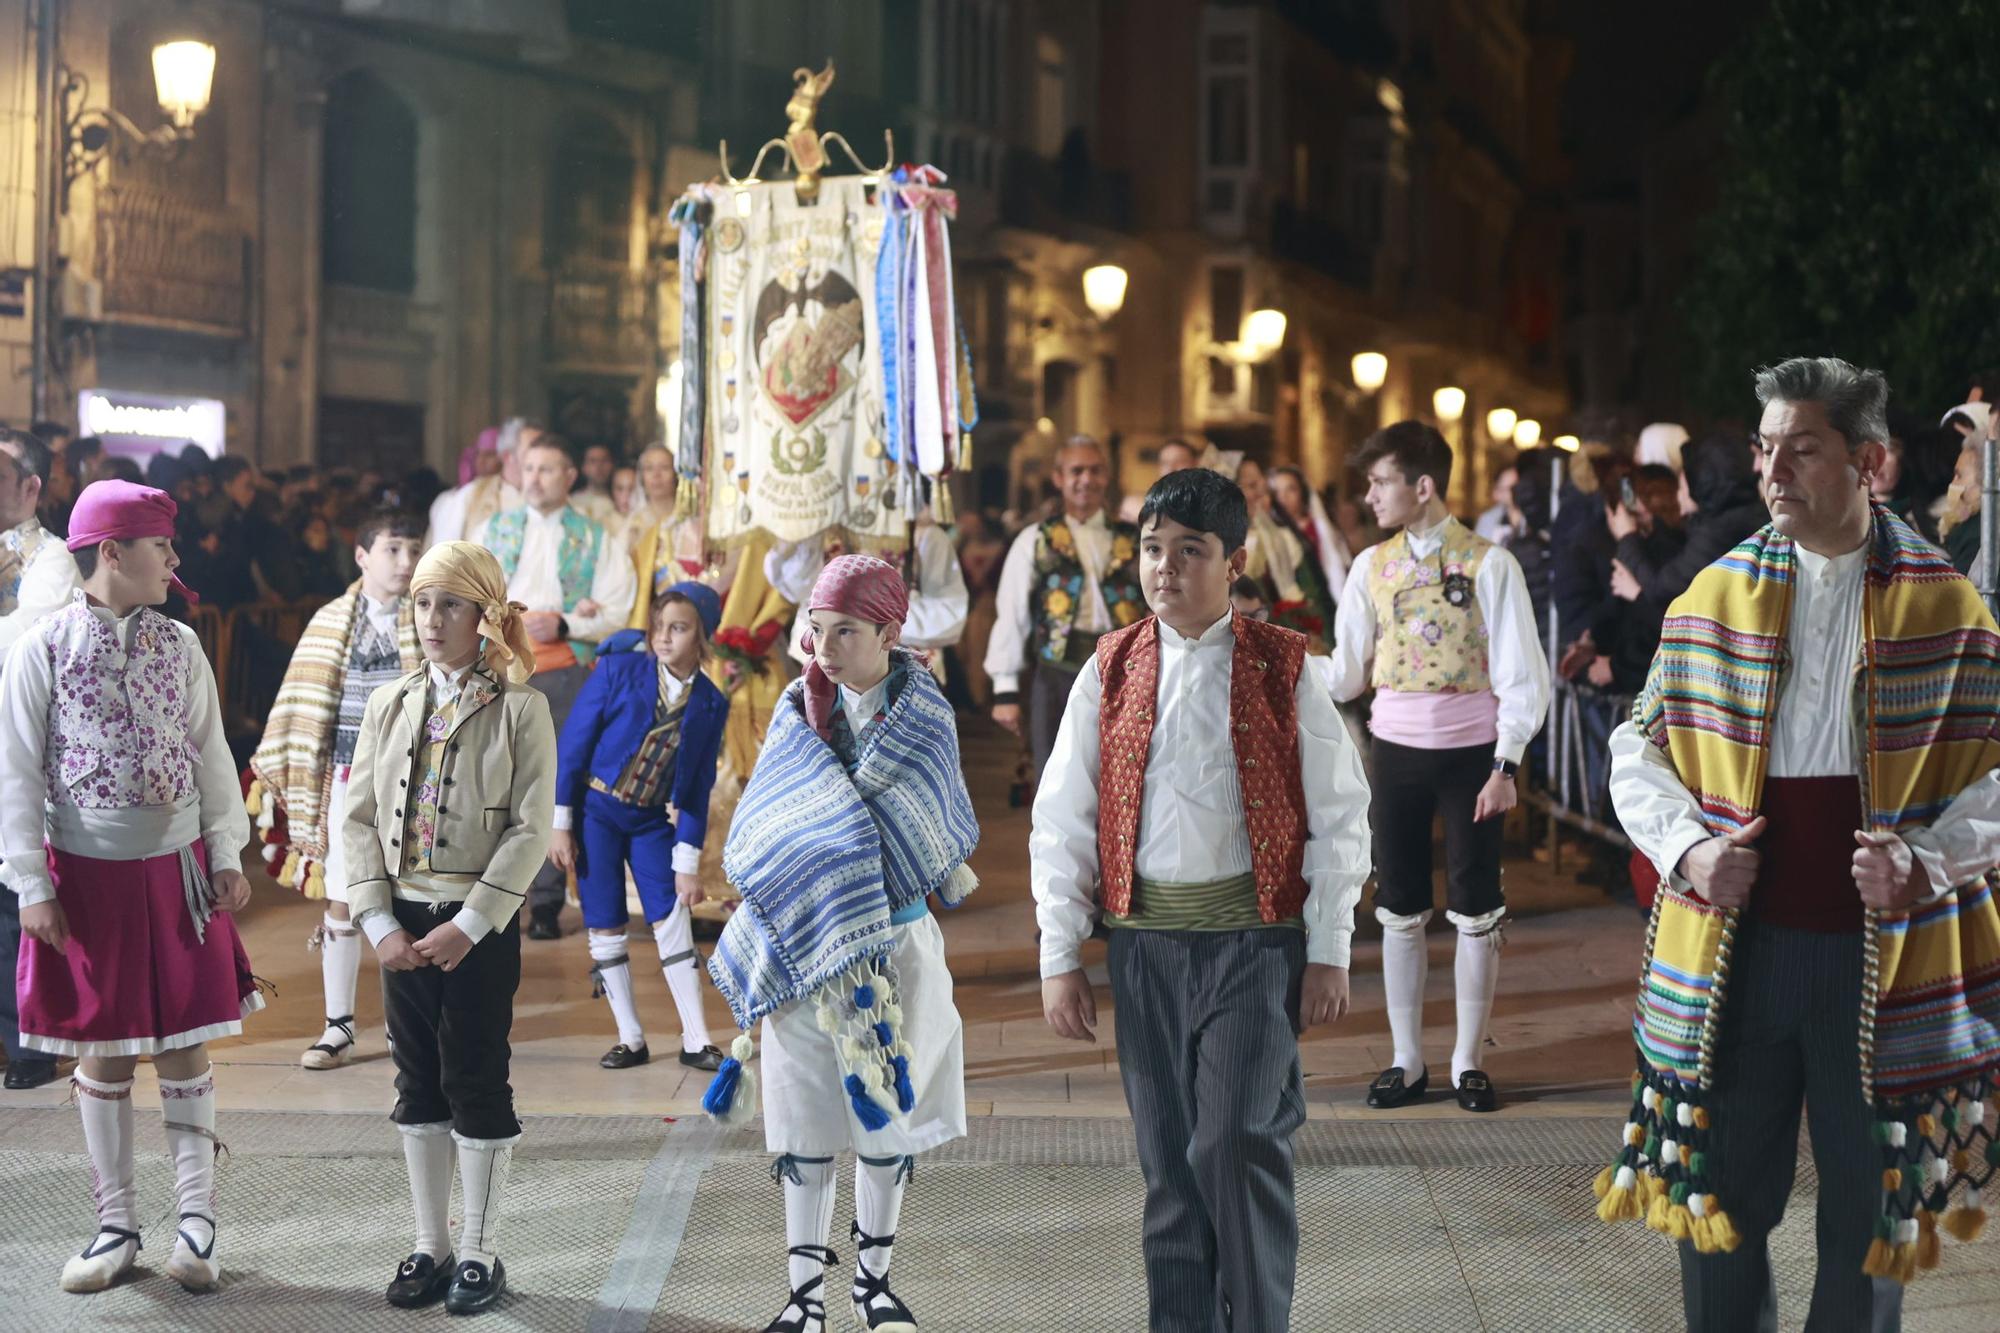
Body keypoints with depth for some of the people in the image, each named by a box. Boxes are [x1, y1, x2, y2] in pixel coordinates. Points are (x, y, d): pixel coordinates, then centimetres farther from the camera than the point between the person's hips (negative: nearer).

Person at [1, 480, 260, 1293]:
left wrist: (227, 855, 2)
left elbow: (211, 757, 8)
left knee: (187, 1042, 4)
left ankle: (196, 1217, 12)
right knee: (101, 1050, 6)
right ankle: (117, 1224, 17)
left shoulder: (179, 646, 3)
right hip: (86, 874, -2)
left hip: (177, 868, 2)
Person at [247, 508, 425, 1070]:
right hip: (347, 777, 1)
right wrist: (281, 773, 6)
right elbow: (303, 708, 7)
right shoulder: (330, 623, 4)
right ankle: (339, 1027, 13)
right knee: (340, 902, 4)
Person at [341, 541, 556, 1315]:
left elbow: (531, 830, -11)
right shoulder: (389, 706, 7)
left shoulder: (520, 710, -7)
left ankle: (480, 1253, 12)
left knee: (477, 1084, 1)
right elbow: (359, 817, 5)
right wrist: (380, 923, -5)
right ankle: (430, 1247, 20)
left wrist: (468, 925, -16)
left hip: (480, 925, -4)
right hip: (402, 922, 4)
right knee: (417, 1085, 10)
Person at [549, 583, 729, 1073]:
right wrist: (560, 823, -8)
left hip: (654, 821, 2)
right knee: (605, 928, 2)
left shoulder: (711, 705, -1)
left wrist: (688, 861, -2)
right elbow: (573, 742, -6)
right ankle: (631, 1040, 12)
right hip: (596, 811, -1)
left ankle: (696, 1041, 3)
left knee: (673, 921, -5)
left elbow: (697, 788, 2)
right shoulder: (619, 669, -8)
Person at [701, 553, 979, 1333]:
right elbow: (760, 840, 4)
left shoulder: (926, 717, -2)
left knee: (887, 1117, 7)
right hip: (804, 944, 1)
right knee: (805, 1122, 2)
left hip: (896, 942, -1)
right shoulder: (799, 711, 1)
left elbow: (942, 838, 0)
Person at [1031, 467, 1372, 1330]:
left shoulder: (1283, 669, -1)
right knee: (1167, 1155, 8)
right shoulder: (1110, 672, 5)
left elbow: (1339, 815, 0)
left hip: (1255, 940, -3)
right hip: (1146, 939, 3)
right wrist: (1060, 957, 3)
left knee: (1240, 1144, -10)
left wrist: (1328, 951, -4)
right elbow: (1061, 821, 7)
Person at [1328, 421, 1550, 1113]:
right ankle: (1406, 1060, 19)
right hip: (1396, 751, 4)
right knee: (1399, 910, 9)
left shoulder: (1488, 564, -8)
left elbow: (1520, 676, -8)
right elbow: (1345, 674, 5)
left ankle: (1468, 1061, 17)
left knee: (1475, 911, 5)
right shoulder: (1372, 567, 4)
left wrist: (1505, 767, -14)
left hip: (1469, 753, -4)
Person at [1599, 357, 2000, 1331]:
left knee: (1870, 1216, 10)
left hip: (1886, 954, -1)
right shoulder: (1713, 596, 5)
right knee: (1716, 1210, 9)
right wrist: (1684, 847, -9)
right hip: (1734, 949, 1)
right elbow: (1640, 749, 9)